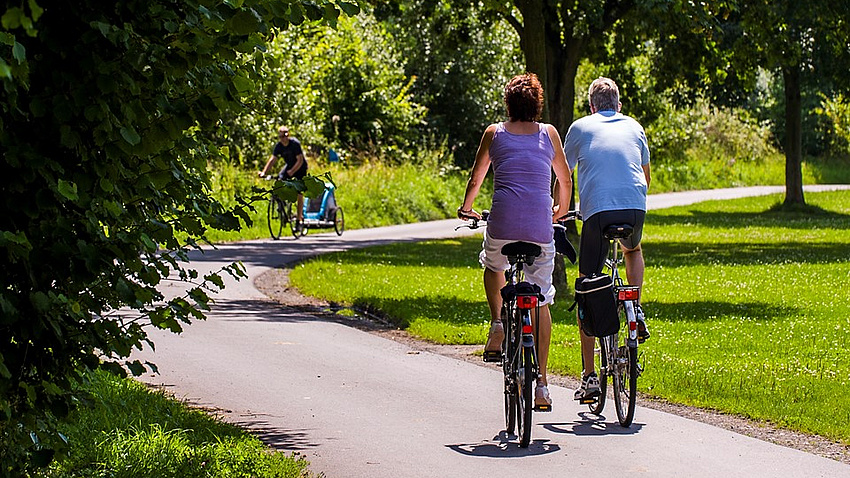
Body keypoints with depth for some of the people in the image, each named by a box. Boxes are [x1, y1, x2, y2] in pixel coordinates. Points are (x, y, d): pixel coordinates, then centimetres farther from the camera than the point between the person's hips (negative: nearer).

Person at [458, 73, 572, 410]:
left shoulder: (494, 133, 10)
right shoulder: (548, 133, 12)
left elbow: (475, 179, 16)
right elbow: (565, 180, 21)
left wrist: (466, 209, 36)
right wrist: (560, 210, 39)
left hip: (503, 223, 0)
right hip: (540, 225, 0)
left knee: (493, 267, 33)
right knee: (541, 302, 8)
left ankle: (497, 324, 8)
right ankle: (541, 385, 4)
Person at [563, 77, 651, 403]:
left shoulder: (581, 127, 13)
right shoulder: (634, 127, 20)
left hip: (597, 210, -3)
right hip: (635, 209, 3)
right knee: (633, 250, 39)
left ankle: (589, 376, 0)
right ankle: (635, 312, 18)